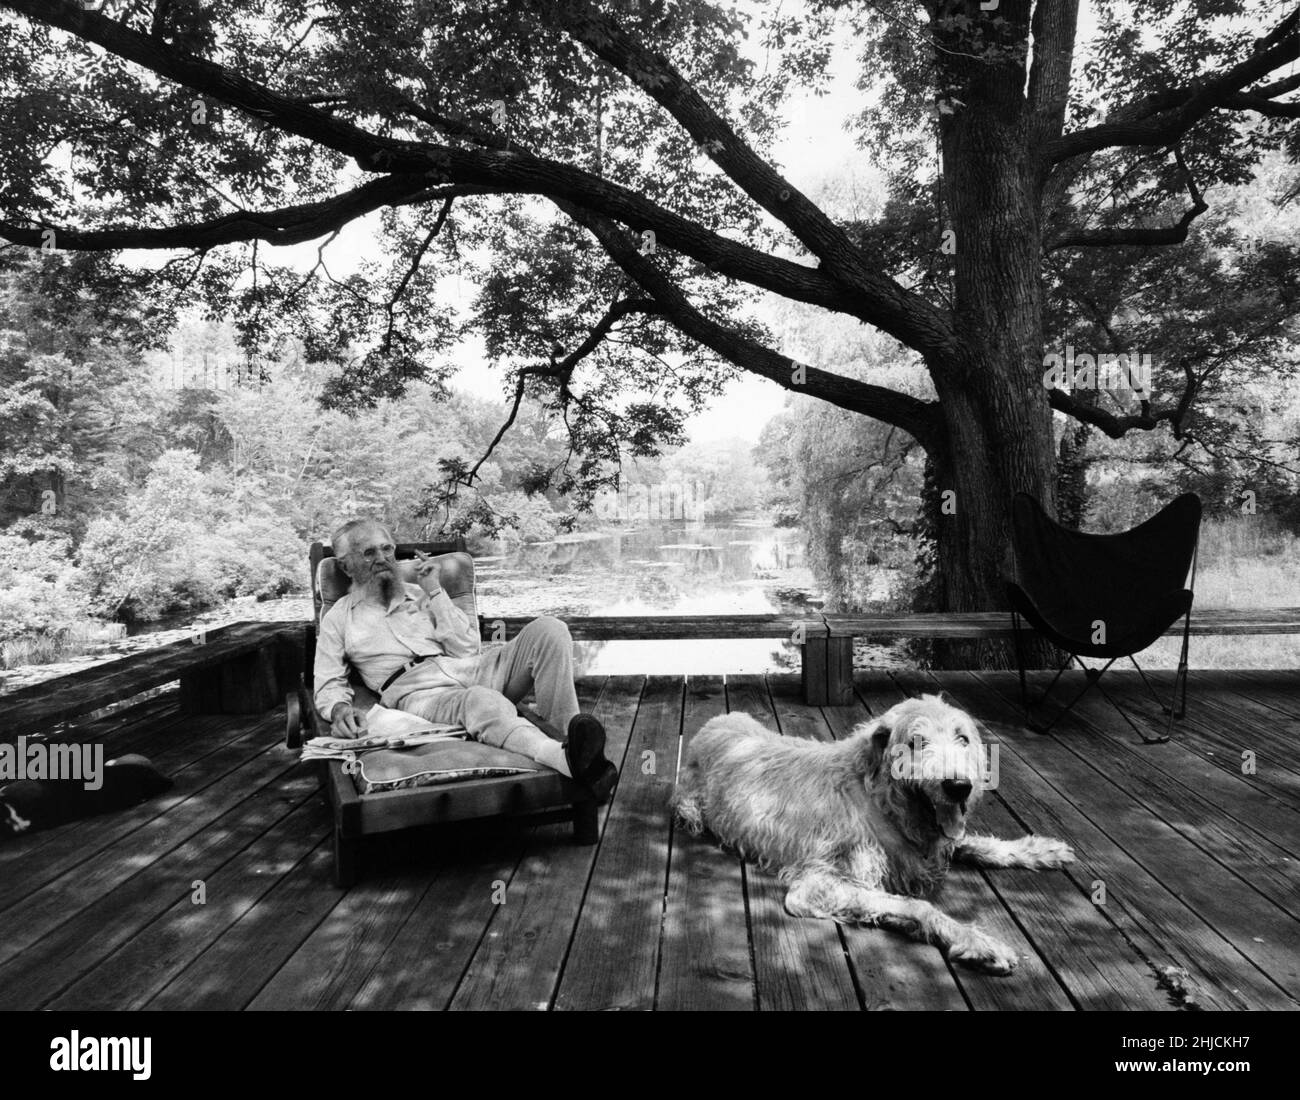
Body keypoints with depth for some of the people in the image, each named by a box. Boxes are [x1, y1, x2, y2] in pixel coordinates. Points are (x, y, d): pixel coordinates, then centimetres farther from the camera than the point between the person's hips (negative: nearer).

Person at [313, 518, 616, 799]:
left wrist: (435, 592, 6)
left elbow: (467, 647, 12)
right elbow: (329, 685, 11)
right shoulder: (338, 620, 17)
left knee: (548, 629, -20)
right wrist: (339, 708, -13)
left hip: (471, 671, 5)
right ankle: (568, 759, -64)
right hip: (421, 694, -4)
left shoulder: (418, 594, 24)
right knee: (481, 701, -41)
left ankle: (569, 732, -35)